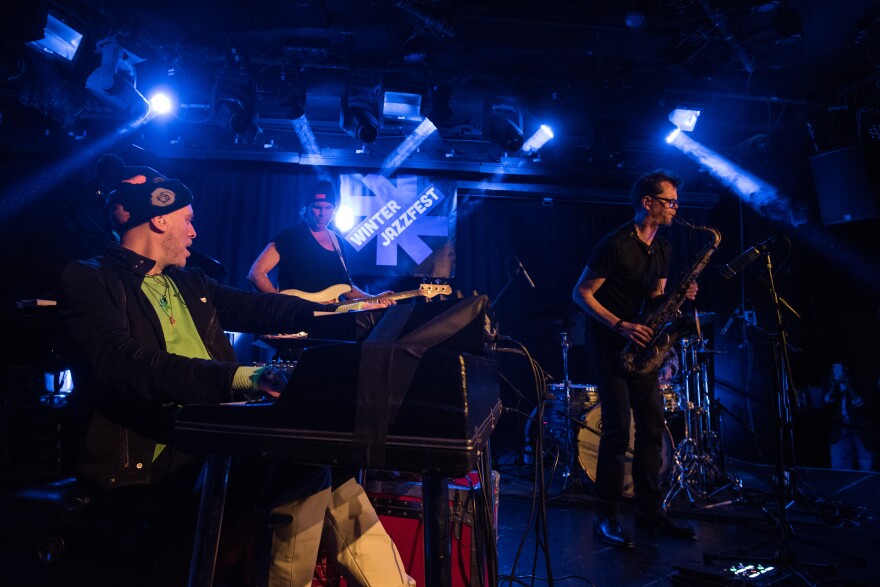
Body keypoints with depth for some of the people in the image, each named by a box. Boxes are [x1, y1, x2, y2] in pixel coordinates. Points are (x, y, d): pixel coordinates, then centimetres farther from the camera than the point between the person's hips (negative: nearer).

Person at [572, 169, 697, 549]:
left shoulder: (662, 248, 11)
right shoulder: (615, 244, -15)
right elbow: (581, 293, -14)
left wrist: (677, 297, -5)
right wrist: (620, 326, -23)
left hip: (639, 345, 8)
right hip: (609, 344, -8)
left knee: (652, 426, 8)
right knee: (618, 429, -8)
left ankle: (649, 511, 21)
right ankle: (606, 518, 4)